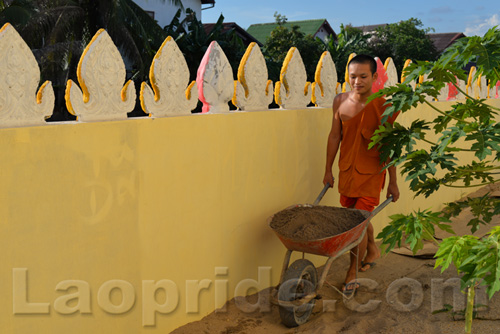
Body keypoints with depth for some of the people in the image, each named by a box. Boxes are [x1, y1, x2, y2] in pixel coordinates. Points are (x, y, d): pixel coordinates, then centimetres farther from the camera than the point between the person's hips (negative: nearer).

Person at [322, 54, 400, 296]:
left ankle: (352, 273, 8)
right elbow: (335, 136, 6)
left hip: (371, 172, -4)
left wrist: (393, 182, -3)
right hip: (346, 170, 5)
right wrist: (328, 170, 10)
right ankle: (372, 249, 47)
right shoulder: (340, 101, -3)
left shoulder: (383, 107, -14)